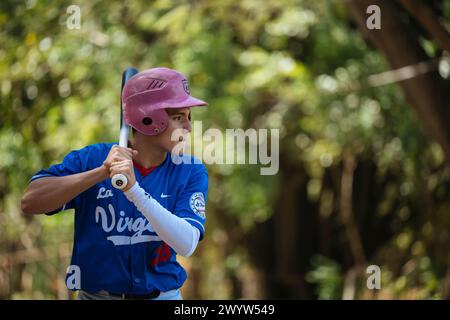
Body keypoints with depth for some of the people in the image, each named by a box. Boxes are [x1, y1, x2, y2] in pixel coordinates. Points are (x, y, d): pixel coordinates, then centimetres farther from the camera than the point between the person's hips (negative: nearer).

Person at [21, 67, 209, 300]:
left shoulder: (191, 172, -5)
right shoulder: (92, 158, -6)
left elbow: (186, 245, -20)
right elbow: (29, 203, -18)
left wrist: (133, 189, -30)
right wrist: (103, 172, -24)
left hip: (162, 295, 1)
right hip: (95, 294, -1)